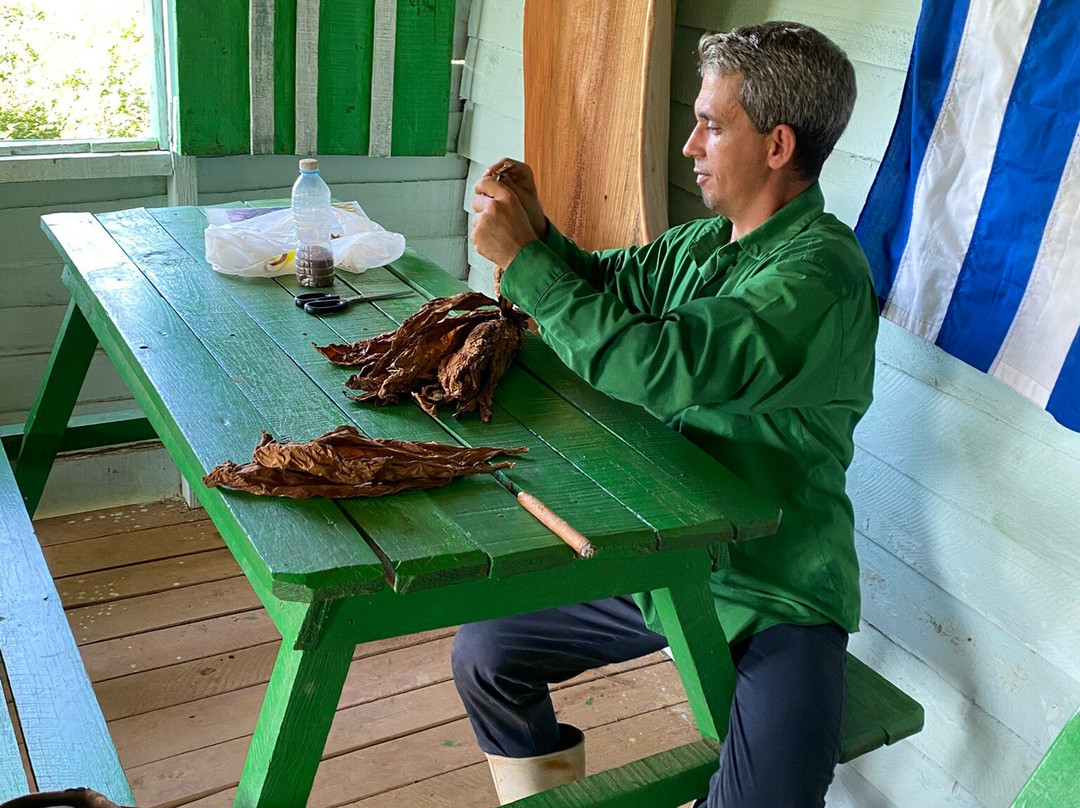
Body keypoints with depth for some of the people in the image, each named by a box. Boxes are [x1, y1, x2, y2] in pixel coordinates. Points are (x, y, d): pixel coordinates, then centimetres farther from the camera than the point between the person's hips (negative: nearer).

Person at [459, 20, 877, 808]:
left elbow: (659, 366, -33)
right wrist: (536, 229, -5)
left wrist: (523, 257, -25)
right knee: (485, 655, 8)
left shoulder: (821, 274, -22)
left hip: (775, 599, -7)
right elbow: (603, 286, 16)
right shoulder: (701, 243, 3)